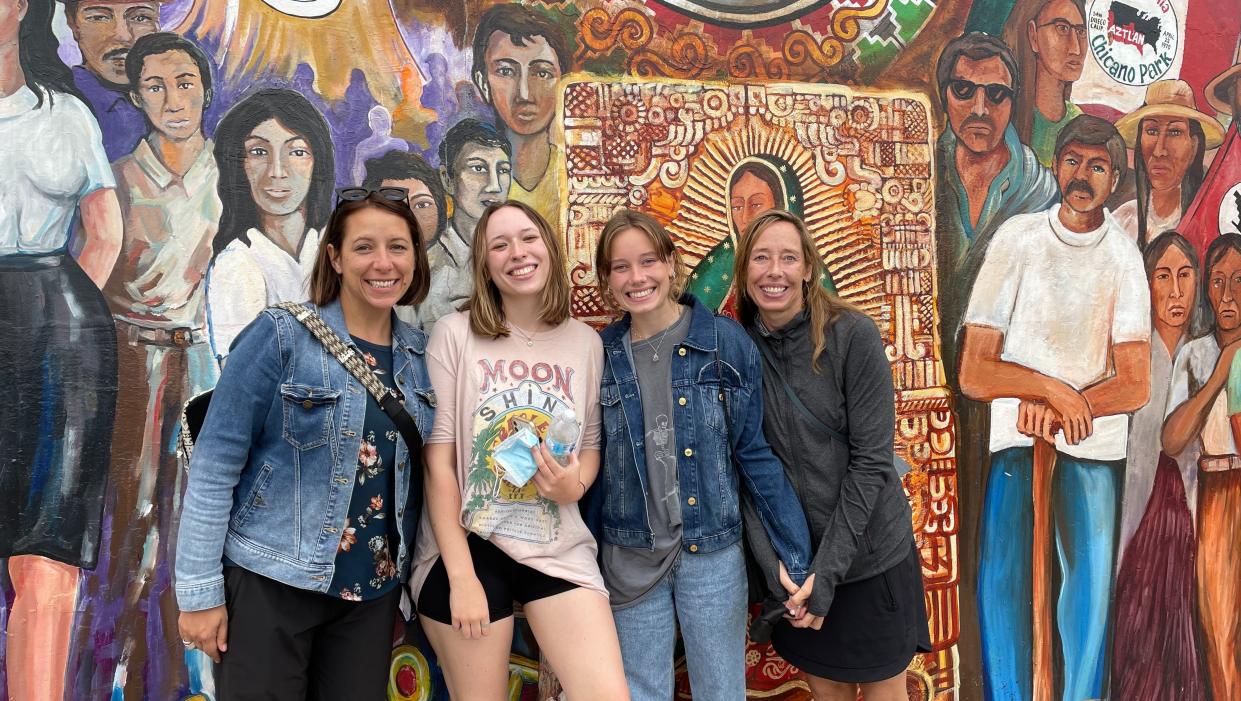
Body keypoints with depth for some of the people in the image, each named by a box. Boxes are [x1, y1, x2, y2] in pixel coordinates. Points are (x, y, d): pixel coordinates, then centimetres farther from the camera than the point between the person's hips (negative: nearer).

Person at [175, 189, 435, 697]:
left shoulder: (420, 354, 4)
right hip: (271, 584, -4)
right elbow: (214, 467, -11)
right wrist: (199, 591, -12)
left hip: (373, 591, 5)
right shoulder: (280, 336, -11)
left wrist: (408, 578, 11)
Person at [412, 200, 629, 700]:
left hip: (559, 548, 3)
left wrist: (577, 484, -10)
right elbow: (438, 459, -8)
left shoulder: (585, 342, 4)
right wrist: (461, 576, -11)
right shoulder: (455, 333, -6)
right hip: (467, 547, -2)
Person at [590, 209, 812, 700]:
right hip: (629, 560, 2)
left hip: (713, 552, -1)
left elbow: (754, 453, -5)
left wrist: (797, 560, -7)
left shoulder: (725, 341, -7)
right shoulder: (601, 355, -1)